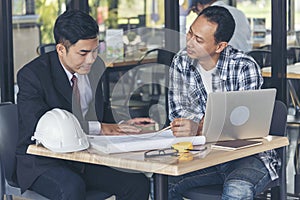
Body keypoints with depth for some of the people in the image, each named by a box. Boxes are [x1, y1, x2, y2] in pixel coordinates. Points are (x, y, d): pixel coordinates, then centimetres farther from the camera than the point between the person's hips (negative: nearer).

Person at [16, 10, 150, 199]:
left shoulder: (96, 66, 6)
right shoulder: (32, 75, -15)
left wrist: (122, 125, -7)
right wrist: (98, 128, -27)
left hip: (87, 157, 6)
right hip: (43, 162, -6)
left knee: (138, 183, -15)